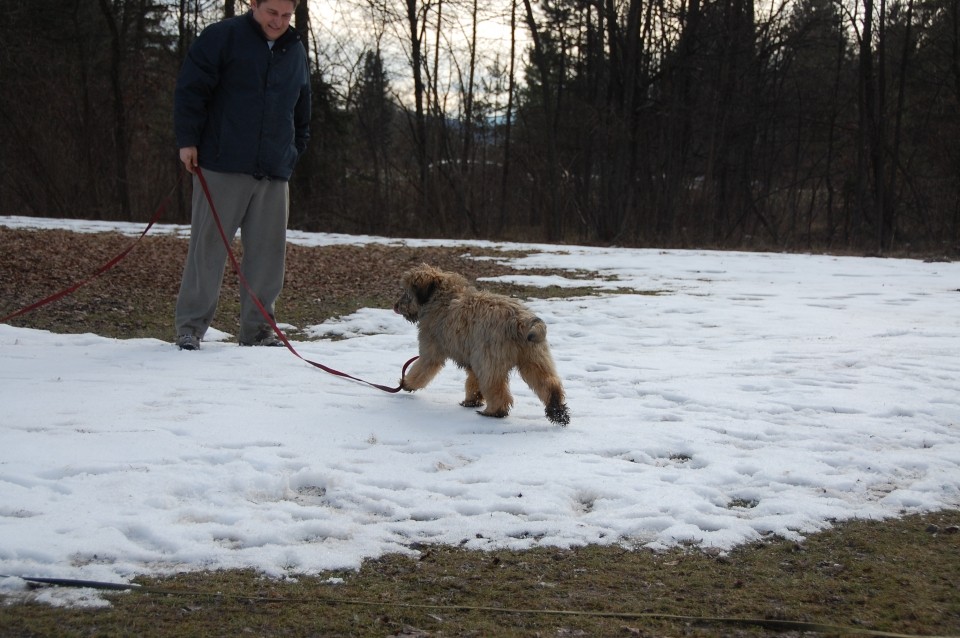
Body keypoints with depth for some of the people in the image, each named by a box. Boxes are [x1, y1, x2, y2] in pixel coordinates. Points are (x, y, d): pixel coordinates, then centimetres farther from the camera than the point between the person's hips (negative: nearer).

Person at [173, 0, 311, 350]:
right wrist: (187, 140, -8)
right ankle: (190, 326, 6)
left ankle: (257, 329, 13)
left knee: (268, 251, 4)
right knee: (208, 246, -2)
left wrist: (293, 153, 19)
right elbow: (190, 89, -4)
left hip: (273, 175, 5)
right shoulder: (221, 37, -2)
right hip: (222, 167, -5)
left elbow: (302, 114, 25)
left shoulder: (296, 52, 15)